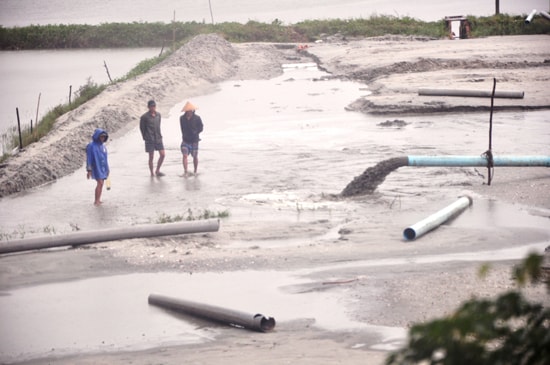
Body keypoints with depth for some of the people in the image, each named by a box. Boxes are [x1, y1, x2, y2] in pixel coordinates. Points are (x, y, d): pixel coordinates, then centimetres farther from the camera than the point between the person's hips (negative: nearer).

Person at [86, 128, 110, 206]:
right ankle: (96, 201, -11)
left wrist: (107, 168, 19)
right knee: (100, 183, -14)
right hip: (96, 167, -7)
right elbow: (89, 158, -12)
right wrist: (89, 170, -15)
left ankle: (98, 200, 14)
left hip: (103, 167, 7)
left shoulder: (102, 145, 8)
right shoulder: (91, 146, -13)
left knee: (101, 183, 7)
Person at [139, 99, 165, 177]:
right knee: (151, 157, 1)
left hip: (158, 138, 5)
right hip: (150, 140, -5)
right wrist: (145, 137, 1)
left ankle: (157, 171, 16)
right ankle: (152, 174, 11)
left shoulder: (158, 115, 6)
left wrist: (159, 135, 14)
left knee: (162, 155, -1)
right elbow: (142, 128, -2)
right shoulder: (144, 117, -10)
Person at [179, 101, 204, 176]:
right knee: (185, 155, -14)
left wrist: (194, 133, -12)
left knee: (195, 156, 9)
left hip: (194, 141, -1)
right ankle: (185, 171, -17)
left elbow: (201, 128, -3)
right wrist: (185, 135, 7)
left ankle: (195, 171, 27)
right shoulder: (182, 118, 0)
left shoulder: (197, 118, -8)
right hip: (185, 140, 1)